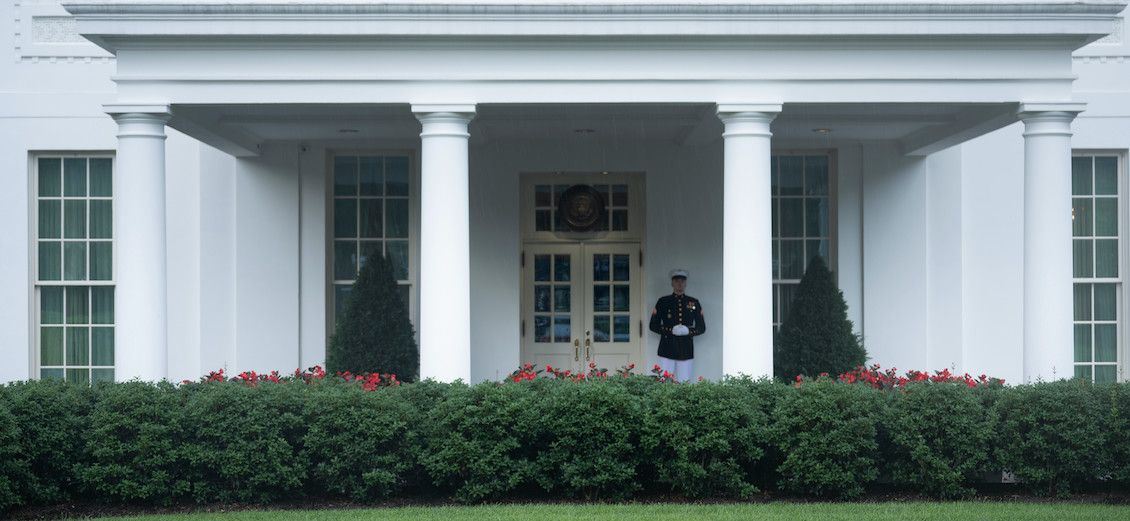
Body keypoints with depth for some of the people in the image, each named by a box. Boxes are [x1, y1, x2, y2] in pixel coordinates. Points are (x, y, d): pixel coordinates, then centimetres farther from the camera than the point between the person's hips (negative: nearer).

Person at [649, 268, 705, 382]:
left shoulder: (694, 303, 11)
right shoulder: (663, 302, 6)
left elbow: (701, 327, 12)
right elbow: (653, 325, 4)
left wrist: (688, 331, -9)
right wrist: (671, 330, -12)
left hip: (686, 350, 1)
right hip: (667, 349, -1)